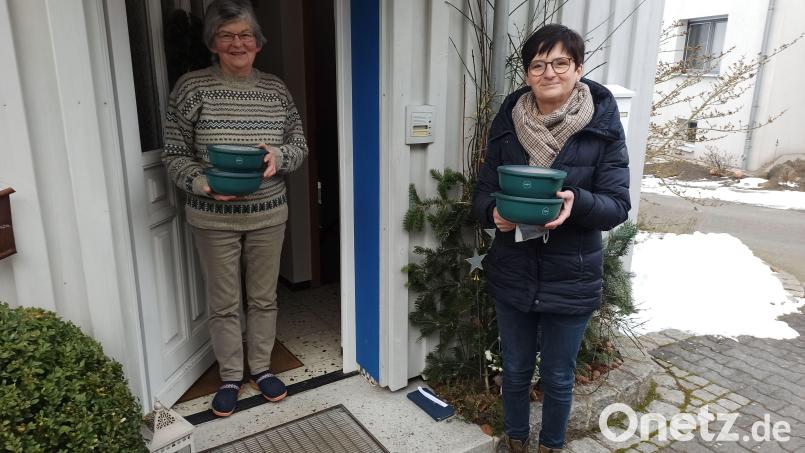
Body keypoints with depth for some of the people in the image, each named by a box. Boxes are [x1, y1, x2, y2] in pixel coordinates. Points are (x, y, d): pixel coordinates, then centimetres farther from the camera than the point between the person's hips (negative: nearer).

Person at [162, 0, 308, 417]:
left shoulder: (275, 89, 2)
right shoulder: (192, 87, -7)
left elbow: (299, 146, 7)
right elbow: (174, 155, -4)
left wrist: (279, 156, -15)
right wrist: (203, 183, -23)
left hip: (268, 214, 3)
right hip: (214, 218, -2)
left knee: (264, 297, 15)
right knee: (224, 303, 10)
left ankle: (261, 368, 35)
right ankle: (230, 378, 31)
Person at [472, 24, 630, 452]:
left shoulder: (603, 127, -9)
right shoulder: (508, 123, -3)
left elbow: (617, 206, -9)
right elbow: (481, 193, 1)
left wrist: (577, 203, -29)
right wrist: (494, 212, -22)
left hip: (570, 279, -2)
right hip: (512, 274, 2)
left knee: (557, 378, 16)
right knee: (515, 371, 19)